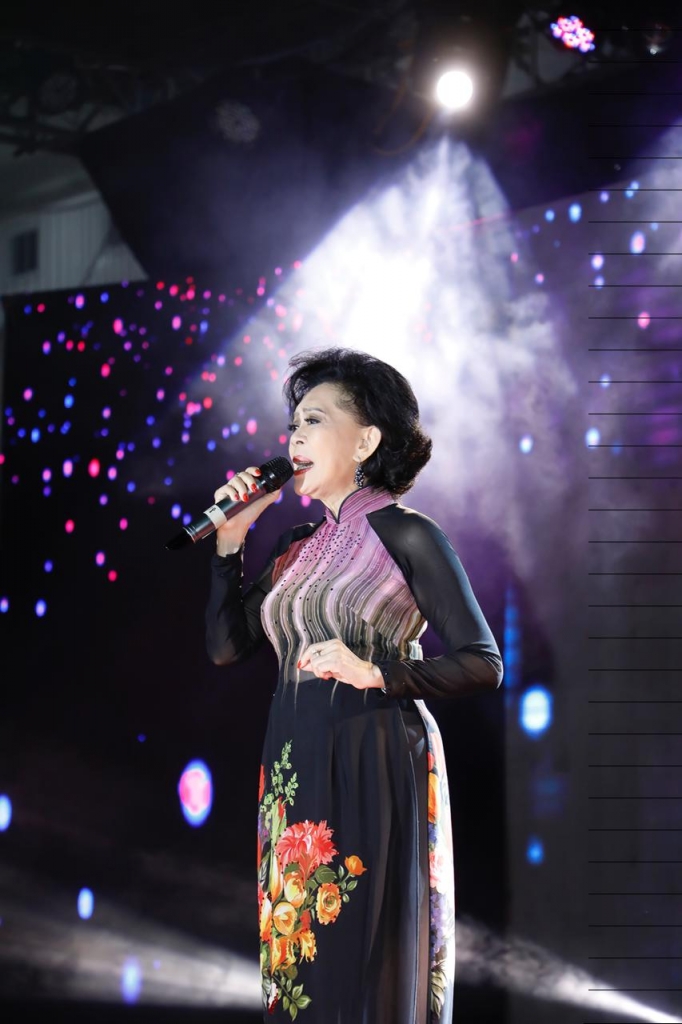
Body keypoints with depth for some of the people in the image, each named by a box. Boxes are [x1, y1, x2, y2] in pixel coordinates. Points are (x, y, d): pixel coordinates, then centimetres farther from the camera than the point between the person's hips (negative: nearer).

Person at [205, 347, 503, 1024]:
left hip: (375, 770, -6)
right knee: (299, 962, 9)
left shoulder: (405, 535, -5)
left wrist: (375, 674, -19)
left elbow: (483, 663, -8)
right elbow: (225, 646, 11)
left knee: (366, 967, -2)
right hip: (295, 771, 6)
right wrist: (230, 540, 6)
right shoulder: (299, 545, 14)